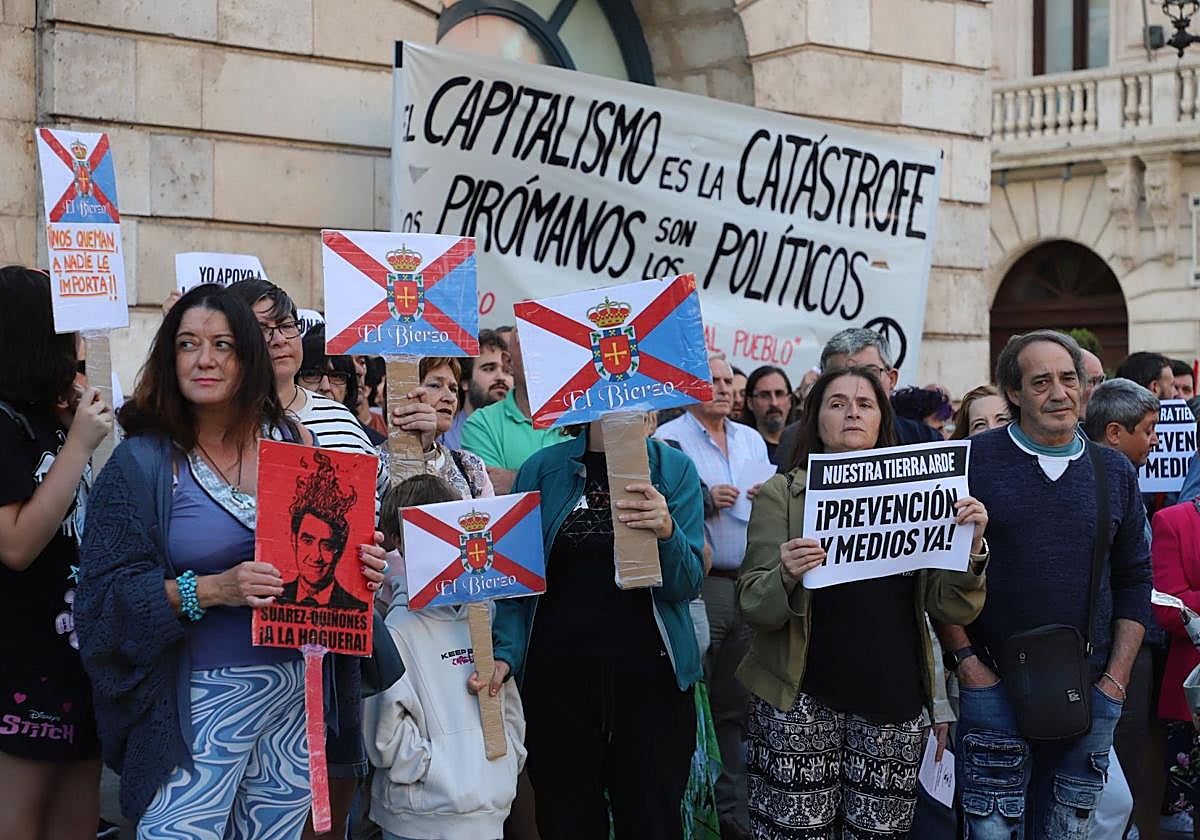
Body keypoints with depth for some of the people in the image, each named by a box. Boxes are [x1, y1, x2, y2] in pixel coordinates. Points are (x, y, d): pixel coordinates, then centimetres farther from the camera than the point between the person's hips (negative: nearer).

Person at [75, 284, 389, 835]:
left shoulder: (293, 442, 4)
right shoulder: (143, 463, -5)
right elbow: (108, 595, -10)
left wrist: (361, 567, -8)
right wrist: (209, 590, -24)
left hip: (297, 686, 4)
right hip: (201, 700, -3)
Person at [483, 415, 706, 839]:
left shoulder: (674, 468, 2)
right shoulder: (543, 469, 3)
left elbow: (687, 584, -4)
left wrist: (667, 532, -24)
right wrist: (506, 654, -9)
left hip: (649, 676, 0)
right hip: (557, 673, 0)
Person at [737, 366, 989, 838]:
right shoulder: (781, 494, 4)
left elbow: (953, 609, 6)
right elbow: (752, 607, -3)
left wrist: (971, 546, -11)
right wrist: (787, 577, -23)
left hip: (894, 697, 2)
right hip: (801, 700, -2)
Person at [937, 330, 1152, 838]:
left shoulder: (1114, 471, 8)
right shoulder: (975, 460, -3)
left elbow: (1134, 579, 11)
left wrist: (1117, 677, 3)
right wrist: (965, 659, -8)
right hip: (993, 683, -3)